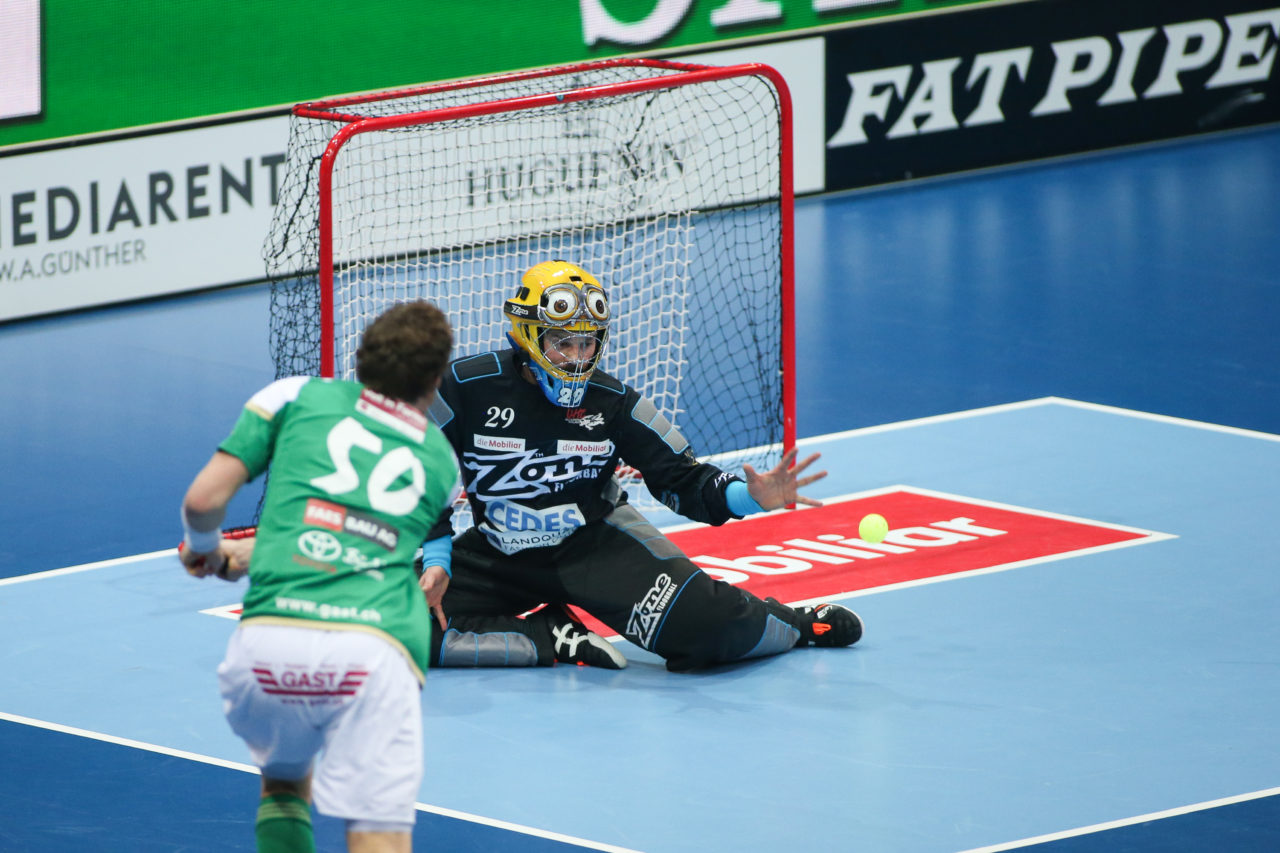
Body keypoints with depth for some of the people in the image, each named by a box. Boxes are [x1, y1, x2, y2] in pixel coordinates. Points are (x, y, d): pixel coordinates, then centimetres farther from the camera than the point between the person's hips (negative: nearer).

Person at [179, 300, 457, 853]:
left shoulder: (298, 397, 17)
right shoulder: (441, 462, 24)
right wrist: (239, 558, 45)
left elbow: (203, 500, 10)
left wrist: (206, 551, 32)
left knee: (285, 784, 30)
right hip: (375, 652, 0)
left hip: (268, 641, 1)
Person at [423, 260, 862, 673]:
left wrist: (749, 495, -25)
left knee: (703, 622, -23)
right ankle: (555, 639, -10)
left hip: (593, 542, -1)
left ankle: (799, 624, 8)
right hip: (495, 552, 1)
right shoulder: (467, 387, -15)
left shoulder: (612, 402, -9)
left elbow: (681, 477, -6)